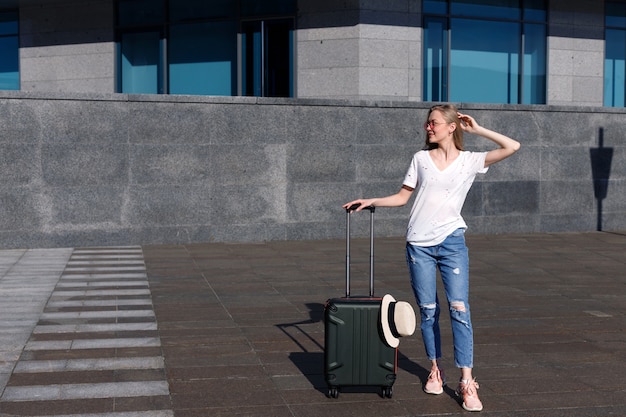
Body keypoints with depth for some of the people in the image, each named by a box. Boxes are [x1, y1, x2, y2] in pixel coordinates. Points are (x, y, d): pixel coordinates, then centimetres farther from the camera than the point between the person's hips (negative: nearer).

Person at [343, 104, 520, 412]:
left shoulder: (470, 161, 4)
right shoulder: (421, 159, 10)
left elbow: (512, 147, -3)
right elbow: (402, 197, 13)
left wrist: (477, 130, 3)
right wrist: (370, 201, 1)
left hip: (452, 242, -2)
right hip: (419, 244, 2)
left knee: (459, 309, -8)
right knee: (428, 311, 6)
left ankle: (466, 383, -5)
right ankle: (435, 371, 23)